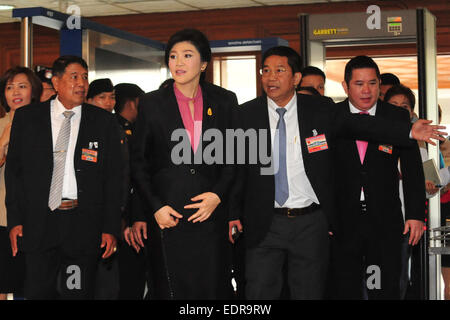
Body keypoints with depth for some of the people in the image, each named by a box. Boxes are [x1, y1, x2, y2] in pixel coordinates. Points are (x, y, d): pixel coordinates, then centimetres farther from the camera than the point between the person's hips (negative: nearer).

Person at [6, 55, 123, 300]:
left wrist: (111, 228, -2)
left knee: (79, 293, 2)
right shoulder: (26, 118, 7)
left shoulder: (103, 122, 5)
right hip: (38, 223, 1)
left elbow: (113, 177, 4)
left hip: (84, 225, 0)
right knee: (38, 292, 3)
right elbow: (14, 170, 7)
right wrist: (15, 220, -1)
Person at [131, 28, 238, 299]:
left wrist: (218, 195, -6)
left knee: (213, 287, 0)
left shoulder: (225, 102, 6)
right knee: (171, 287, 2)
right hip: (167, 216, -1)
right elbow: (139, 163, 5)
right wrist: (154, 208, -5)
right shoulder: (152, 104, 4)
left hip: (212, 213, 1)